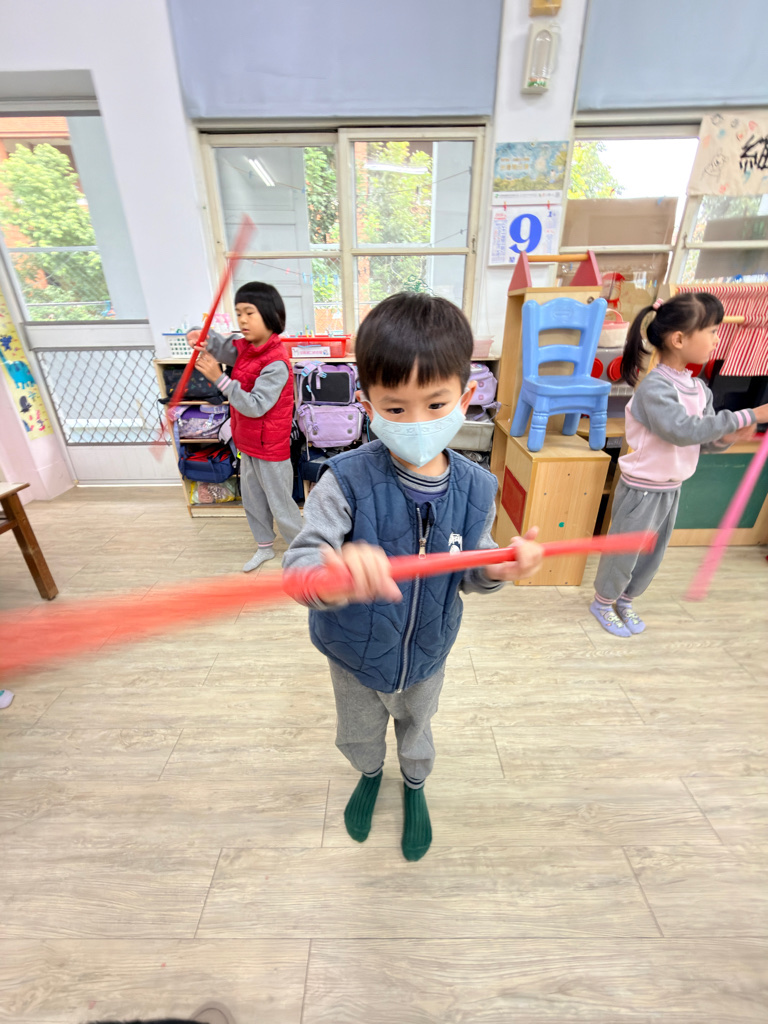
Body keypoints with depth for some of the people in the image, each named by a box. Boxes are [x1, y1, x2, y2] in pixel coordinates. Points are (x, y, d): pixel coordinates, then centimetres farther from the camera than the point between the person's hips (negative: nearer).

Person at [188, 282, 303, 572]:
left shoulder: (276, 363, -23)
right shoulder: (244, 348, 5)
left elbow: (255, 406, -27)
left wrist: (219, 378, -32)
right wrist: (203, 337, -27)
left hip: (270, 448, -9)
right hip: (248, 443, 9)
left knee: (280, 505, 5)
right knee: (252, 499, 20)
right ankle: (265, 547, 39)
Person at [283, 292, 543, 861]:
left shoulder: (476, 489, -19)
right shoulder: (348, 481, -29)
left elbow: (466, 577, -7)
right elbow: (298, 565, -36)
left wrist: (497, 570, -28)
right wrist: (331, 570, -58)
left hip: (426, 656, 2)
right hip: (356, 658, -1)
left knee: (417, 728, 33)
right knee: (357, 735, 30)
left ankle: (415, 786, 69)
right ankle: (370, 776, 69)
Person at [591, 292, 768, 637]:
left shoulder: (699, 387, 3)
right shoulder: (654, 386, -22)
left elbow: (704, 439, 6)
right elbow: (683, 430, -33)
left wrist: (726, 437, -15)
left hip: (672, 489, 8)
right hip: (642, 489, -8)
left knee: (652, 555, 20)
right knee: (624, 551, 8)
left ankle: (625, 600, 41)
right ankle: (603, 602, 31)